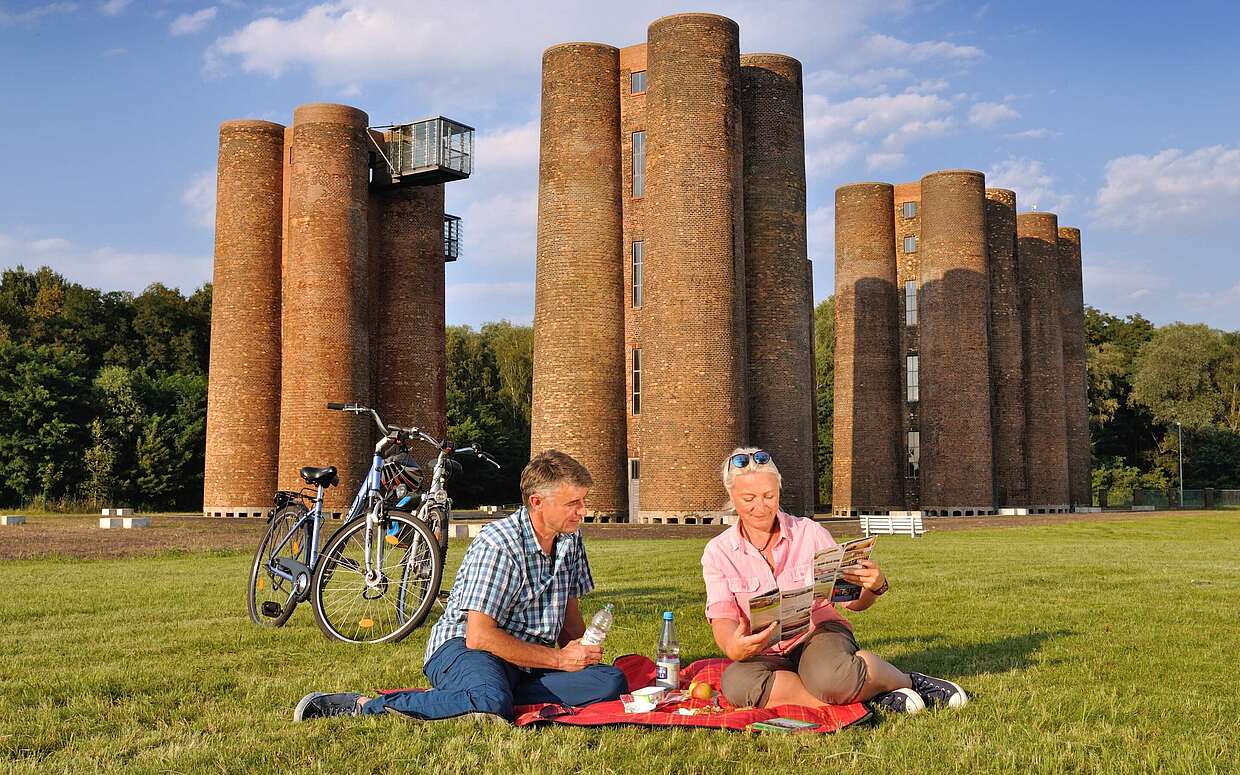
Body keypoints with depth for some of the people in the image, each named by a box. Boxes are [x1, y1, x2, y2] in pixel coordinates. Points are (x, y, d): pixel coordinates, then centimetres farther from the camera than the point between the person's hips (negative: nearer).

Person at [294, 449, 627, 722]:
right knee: (492, 703, -42)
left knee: (612, 682, -18)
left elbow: (570, 617, 19)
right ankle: (362, 706, -27)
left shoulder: (571, 541, 8)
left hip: (529, 661, 7)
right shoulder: (498, 543, -16)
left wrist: (582, 653, -4)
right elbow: (479, 635, -22)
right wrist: (559, 659, -17)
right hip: (462, 647, -7)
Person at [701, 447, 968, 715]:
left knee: (829, 677, -40)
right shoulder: (718, 552, 2)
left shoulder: (810, 533, 1)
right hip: (768, 657, 2)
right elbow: (722, 619, -10)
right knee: (735, 682, -36)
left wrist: (874, 587, -22)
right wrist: (733, 649, -34)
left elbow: (853, 601, 2)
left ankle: (910, 682, -8)